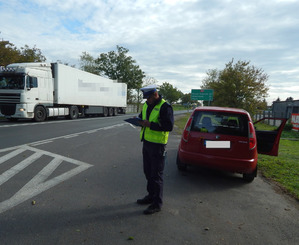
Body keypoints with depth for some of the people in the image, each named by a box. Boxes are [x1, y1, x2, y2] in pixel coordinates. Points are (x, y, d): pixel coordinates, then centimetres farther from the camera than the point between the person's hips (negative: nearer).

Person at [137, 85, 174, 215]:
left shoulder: (165, 107, -15)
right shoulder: (146, 105, 11)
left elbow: (169, 126, -21)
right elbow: (142, 116, 25)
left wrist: (150, 124, -25)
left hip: (157, 145, -8)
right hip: (146, 142, 8)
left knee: (156, 175, -1)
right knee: (148, 172, 18)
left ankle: (157, 204, 12)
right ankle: (151, 196, 35)